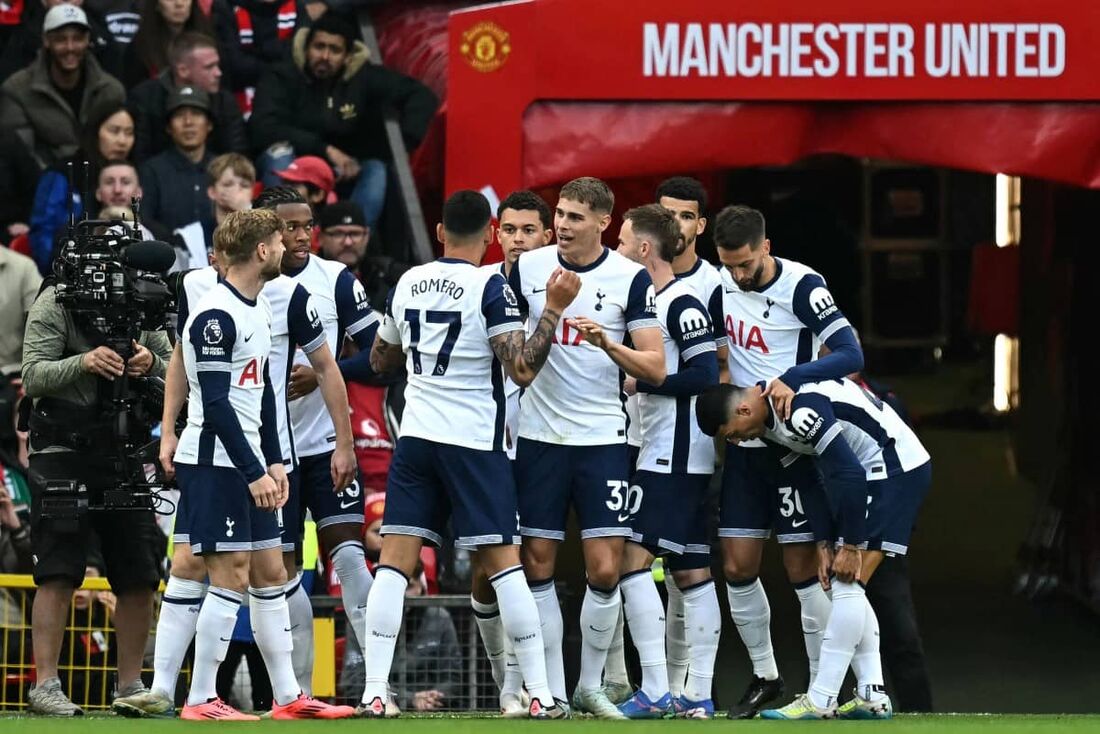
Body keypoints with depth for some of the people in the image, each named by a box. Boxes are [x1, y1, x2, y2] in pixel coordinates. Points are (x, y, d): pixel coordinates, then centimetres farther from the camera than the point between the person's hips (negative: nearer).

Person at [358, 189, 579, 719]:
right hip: (474, 439, -4)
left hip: (416, 436, 4)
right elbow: (523, 368, -13)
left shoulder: (407, 284, 8)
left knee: (395, 560, 1)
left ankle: (373, 692, -8)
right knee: (502, 561, 0)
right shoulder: (489, 288, -9)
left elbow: (381, 359, 22)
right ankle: (541, 695, 0)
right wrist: (554, 310, -8)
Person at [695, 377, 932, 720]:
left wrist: (850, 546, -18)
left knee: (847, 586, -12)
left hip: (895, 469, -10)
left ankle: (820, 701, -12)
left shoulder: (800, 410, -25)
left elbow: (850, 475, -25)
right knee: (848, 590, 9)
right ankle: (872, 697, 10)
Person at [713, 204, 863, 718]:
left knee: (804, 569, -4)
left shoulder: (801, 286, -14)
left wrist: (791, 378, -32)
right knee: (737, 567, 3)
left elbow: (850, 354, -21)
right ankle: (764, 676, 17)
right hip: (744, 444, 5)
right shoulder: (719, 284, 3)